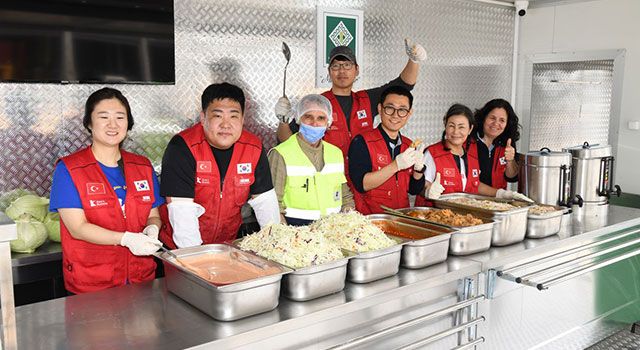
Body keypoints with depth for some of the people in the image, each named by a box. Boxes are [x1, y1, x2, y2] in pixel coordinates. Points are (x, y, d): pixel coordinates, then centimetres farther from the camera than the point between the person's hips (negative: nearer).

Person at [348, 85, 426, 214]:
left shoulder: (409, 146, 13)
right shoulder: (361, 142, -3)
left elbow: (414, 190, 16)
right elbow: (361, 184, -12)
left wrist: (418, 168, -3)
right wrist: (396, 165, -17)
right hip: (370, 218, -4)